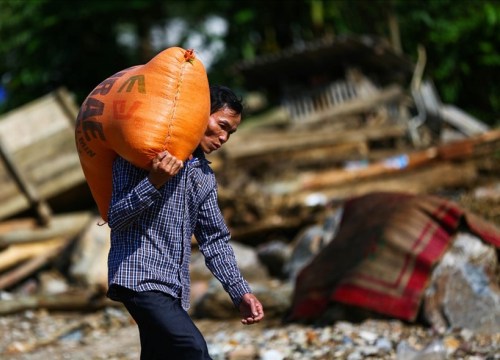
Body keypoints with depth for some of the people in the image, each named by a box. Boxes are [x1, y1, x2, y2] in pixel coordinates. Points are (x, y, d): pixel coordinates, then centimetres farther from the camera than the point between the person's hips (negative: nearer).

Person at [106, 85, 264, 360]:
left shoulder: (204, 176, 18)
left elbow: (214, 239, 20)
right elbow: (116, 218, -9)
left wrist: (240, 293, 10)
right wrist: (154, 182, -24)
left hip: (174, 290, 8)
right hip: (139, 276, -8)